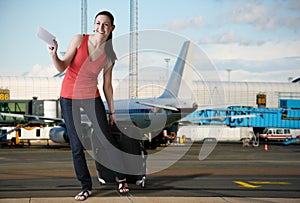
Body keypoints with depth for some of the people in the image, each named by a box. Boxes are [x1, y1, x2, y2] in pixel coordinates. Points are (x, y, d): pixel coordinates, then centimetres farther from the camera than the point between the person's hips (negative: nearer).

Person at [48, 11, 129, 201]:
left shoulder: (109, 55, -4)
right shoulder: (79, 40, -10)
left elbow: (107, 85, 5)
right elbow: (62, 67, -10)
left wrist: (112, 111, 9)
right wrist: (54, 54, -30)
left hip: (92, 96, 1)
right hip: (69, 97, -1)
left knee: (106, 140, -2)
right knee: (77, 146, 1)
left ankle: (121, 177, 19)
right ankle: (86, 187, 13)